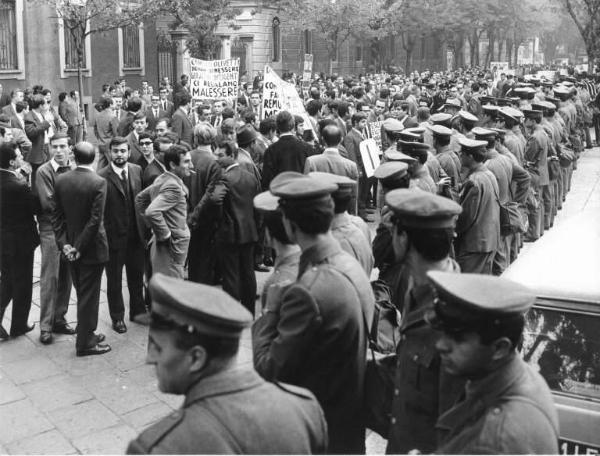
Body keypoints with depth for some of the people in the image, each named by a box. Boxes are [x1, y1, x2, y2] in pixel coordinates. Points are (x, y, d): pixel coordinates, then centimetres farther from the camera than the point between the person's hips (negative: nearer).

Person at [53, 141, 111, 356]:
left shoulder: (60, 180, -1)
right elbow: (95, 220, -20)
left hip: (71, 246, 5)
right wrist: (79, 247, -13)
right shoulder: (98, 182, -17)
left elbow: (57, 215, -1)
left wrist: (64, 243, -1)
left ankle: (86, 333, 32)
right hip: (91, 247, -5)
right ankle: (85, 343, 12)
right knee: (89, 296, 4)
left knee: (82, 294, 19)